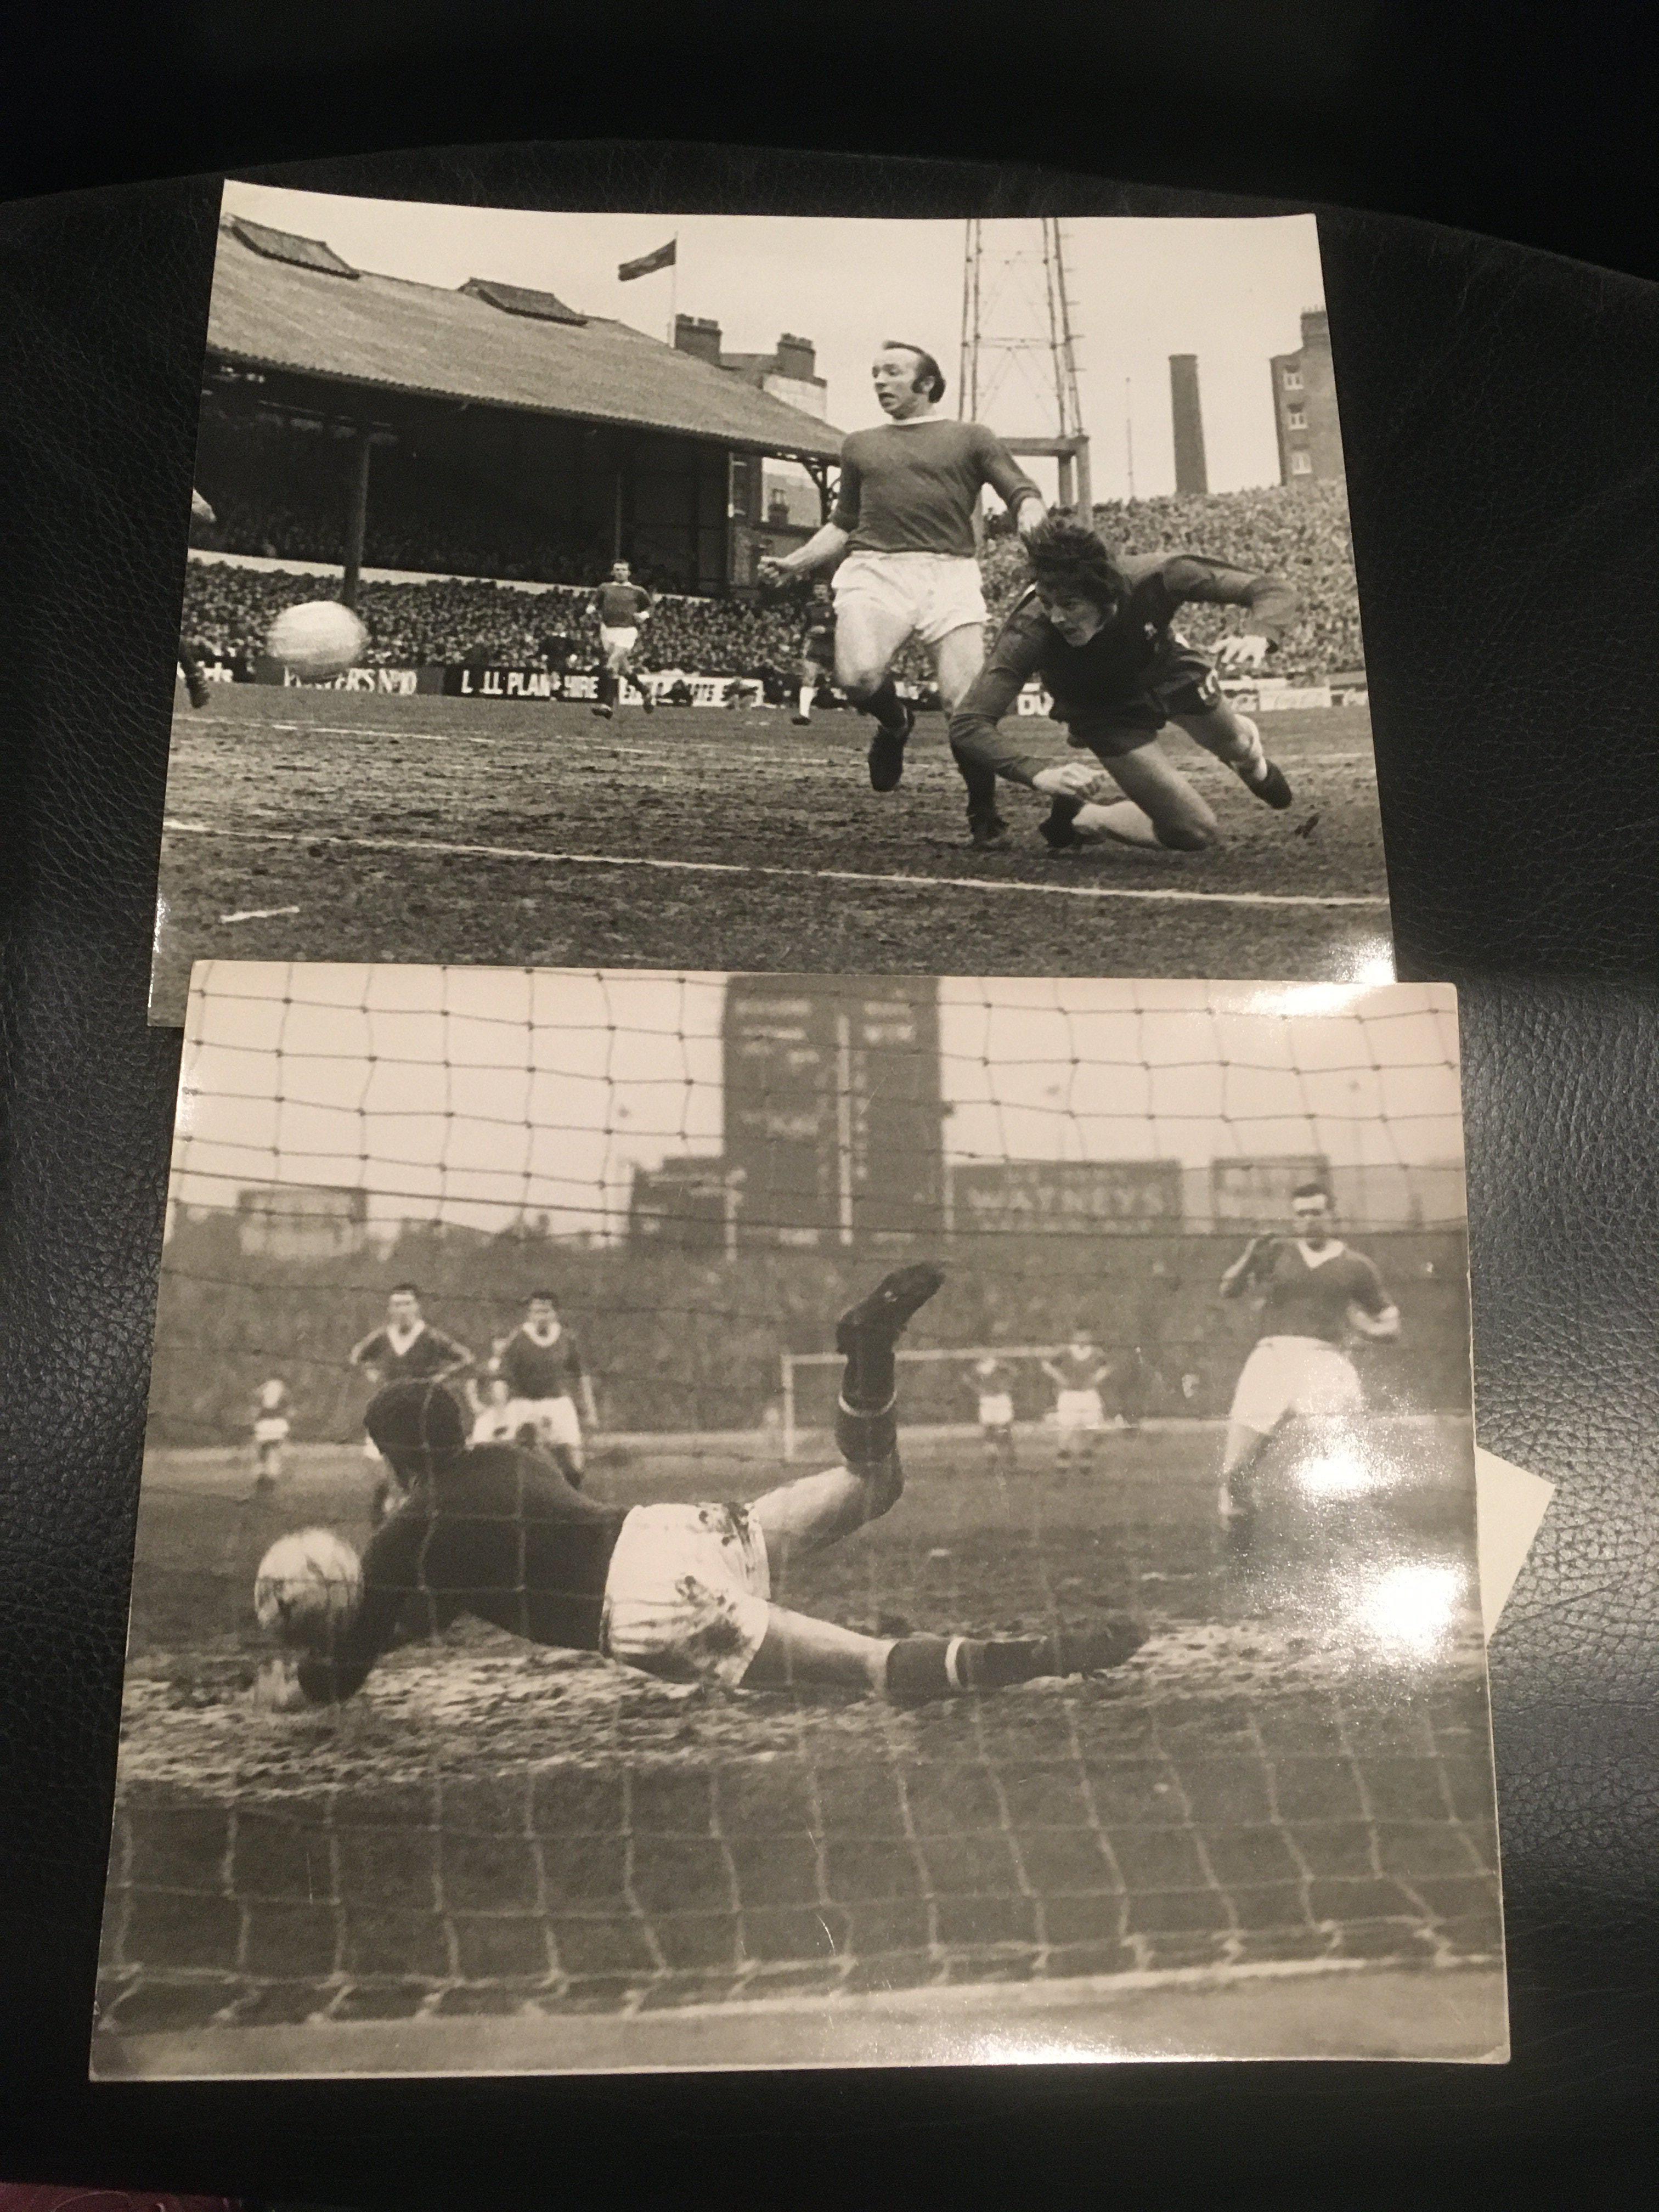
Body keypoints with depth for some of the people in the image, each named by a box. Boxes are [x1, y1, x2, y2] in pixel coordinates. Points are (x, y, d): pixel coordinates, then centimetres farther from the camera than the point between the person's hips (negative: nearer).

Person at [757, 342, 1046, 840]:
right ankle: (895, 722, 7)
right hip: (875, 570, 2)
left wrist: (1031, 519, -14)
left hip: (949, 572, -2)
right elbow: (842, 526, 30)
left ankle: (984, 818, 5)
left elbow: (1023, 493, 10)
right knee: (857, 676, -28)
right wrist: (793, 563, 16)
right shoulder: (860, 445, 27)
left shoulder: (970, 438, 18)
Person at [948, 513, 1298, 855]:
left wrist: (1259, 636, -54)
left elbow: (1273, 590, -30)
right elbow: (967, 725, -44)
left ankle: (1252, 763, 58)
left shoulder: (1153, 577, -37)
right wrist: (1041, 773, -59)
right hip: (1104, 709, -3)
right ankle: (1077, 817, 11)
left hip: (1166, 666, 3)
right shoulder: (1029, 631, -41)